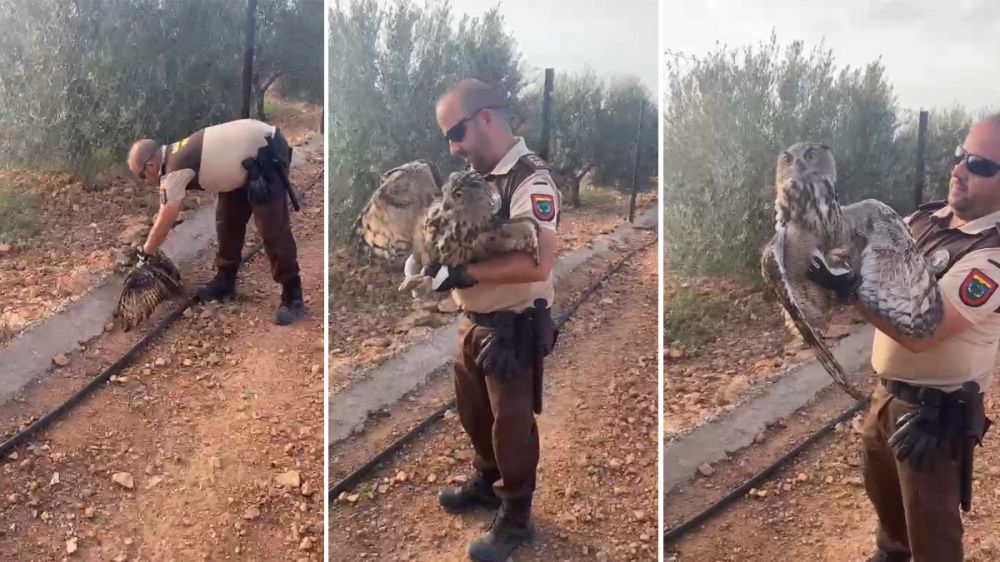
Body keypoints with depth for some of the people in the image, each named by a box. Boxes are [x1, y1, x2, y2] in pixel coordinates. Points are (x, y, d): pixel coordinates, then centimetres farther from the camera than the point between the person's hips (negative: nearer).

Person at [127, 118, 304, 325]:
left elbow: (163, 226, -9)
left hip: (266, 154, -10)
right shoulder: (174, 157, 9)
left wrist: (144, 253, 7)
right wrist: (150, 249, 27)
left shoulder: (175, 170, -19)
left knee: (272, 229, -13)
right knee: (227, 219, 13)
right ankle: (225, 281, 26)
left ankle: (292, 297, -7)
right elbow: (164, 218, 21)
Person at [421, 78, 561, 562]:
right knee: (473, 411, 23)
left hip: (512, 328, -8)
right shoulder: (480, 176, 5)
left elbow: (536, 264, -34)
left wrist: (461, 273, -29)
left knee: (511, 422, 7)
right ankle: (486, 482, 46)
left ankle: (515, 518, 25)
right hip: (473, 322, 8)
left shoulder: (530, 180, -22)